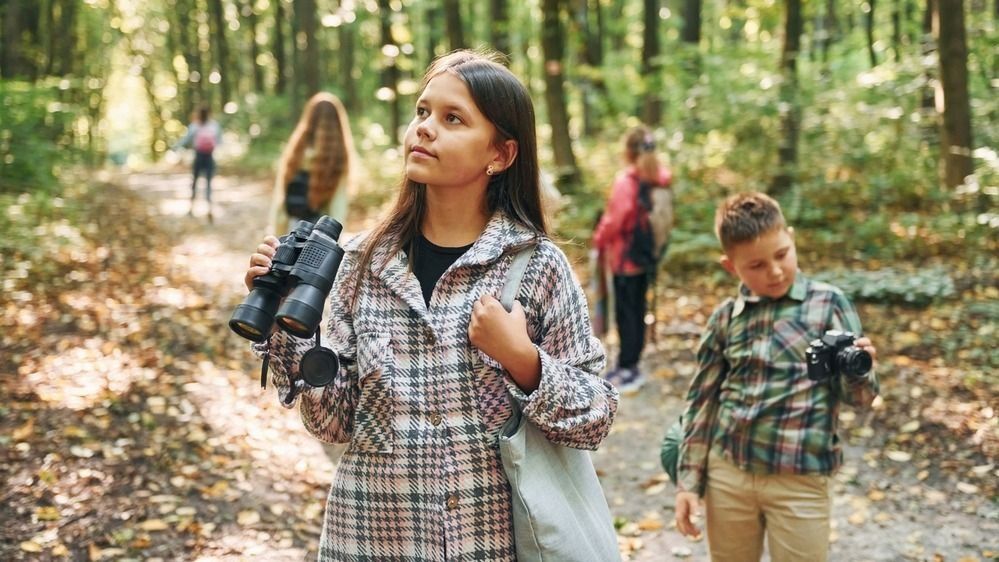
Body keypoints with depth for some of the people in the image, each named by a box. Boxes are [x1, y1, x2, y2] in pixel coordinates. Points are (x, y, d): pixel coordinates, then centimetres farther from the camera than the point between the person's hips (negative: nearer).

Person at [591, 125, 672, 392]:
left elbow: (613, 219, -17)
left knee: (625, 312, 2)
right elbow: (667, 216, 6)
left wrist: (598, 241, 0)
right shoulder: (661, 179, -1)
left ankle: (628, 368, 7)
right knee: (638, 309, 15)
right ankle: (631, 365, 26)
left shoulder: (625, 181, -21)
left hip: (625, 257, -7)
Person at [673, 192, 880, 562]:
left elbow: (858, 397, -3)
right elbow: (702, 400, 10)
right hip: (727, 473, 3)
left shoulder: (829, 303, -3)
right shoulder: (725, 317, 3)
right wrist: (689, 479, 7)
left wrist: (858, 368, -26)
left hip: (800, 479, -2)